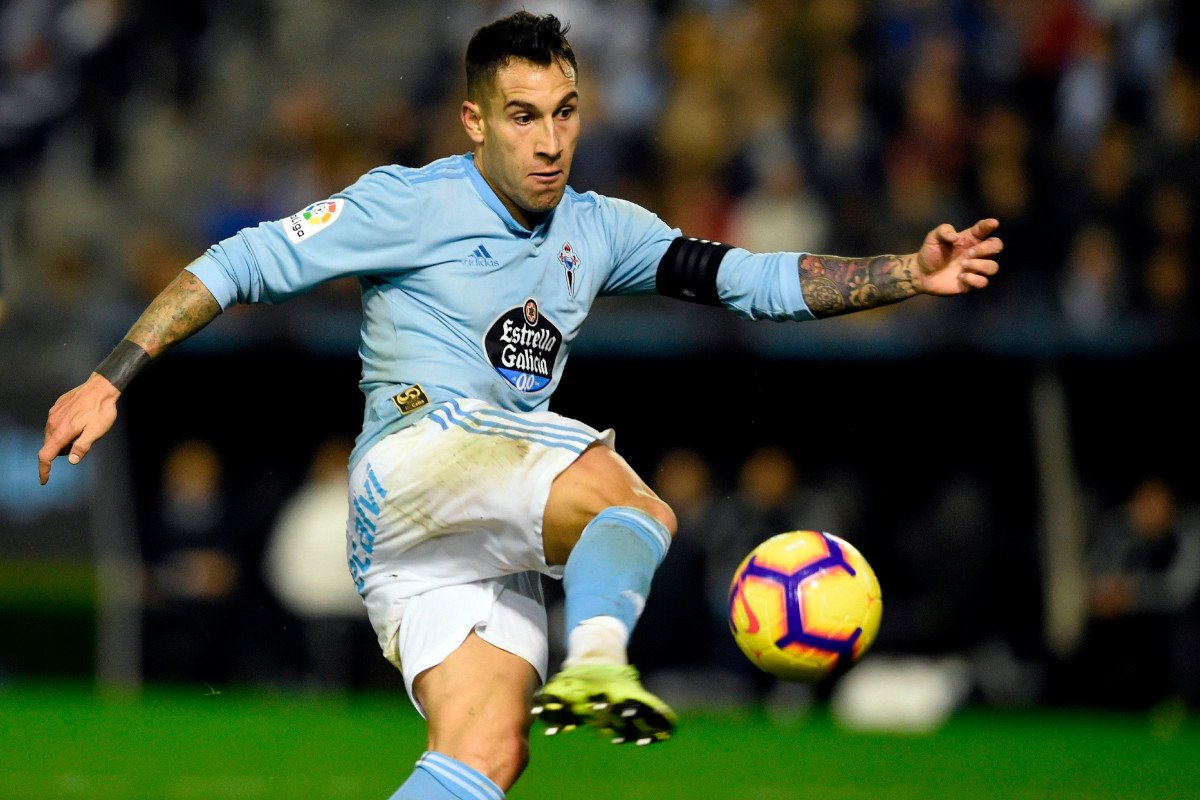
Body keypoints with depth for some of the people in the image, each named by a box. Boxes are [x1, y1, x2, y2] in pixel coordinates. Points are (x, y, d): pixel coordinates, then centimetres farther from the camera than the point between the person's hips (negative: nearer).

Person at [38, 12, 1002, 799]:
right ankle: (596, 660, -55)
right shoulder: (414, 203, 0)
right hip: (417, 450, -6)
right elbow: (242, 265, 1)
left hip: (490, 549, 6)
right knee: (639, 507, -29)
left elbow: (751, 279, 15)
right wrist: (107, 382, -4)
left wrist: (908, 273, 4)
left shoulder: (598, 230, 18)